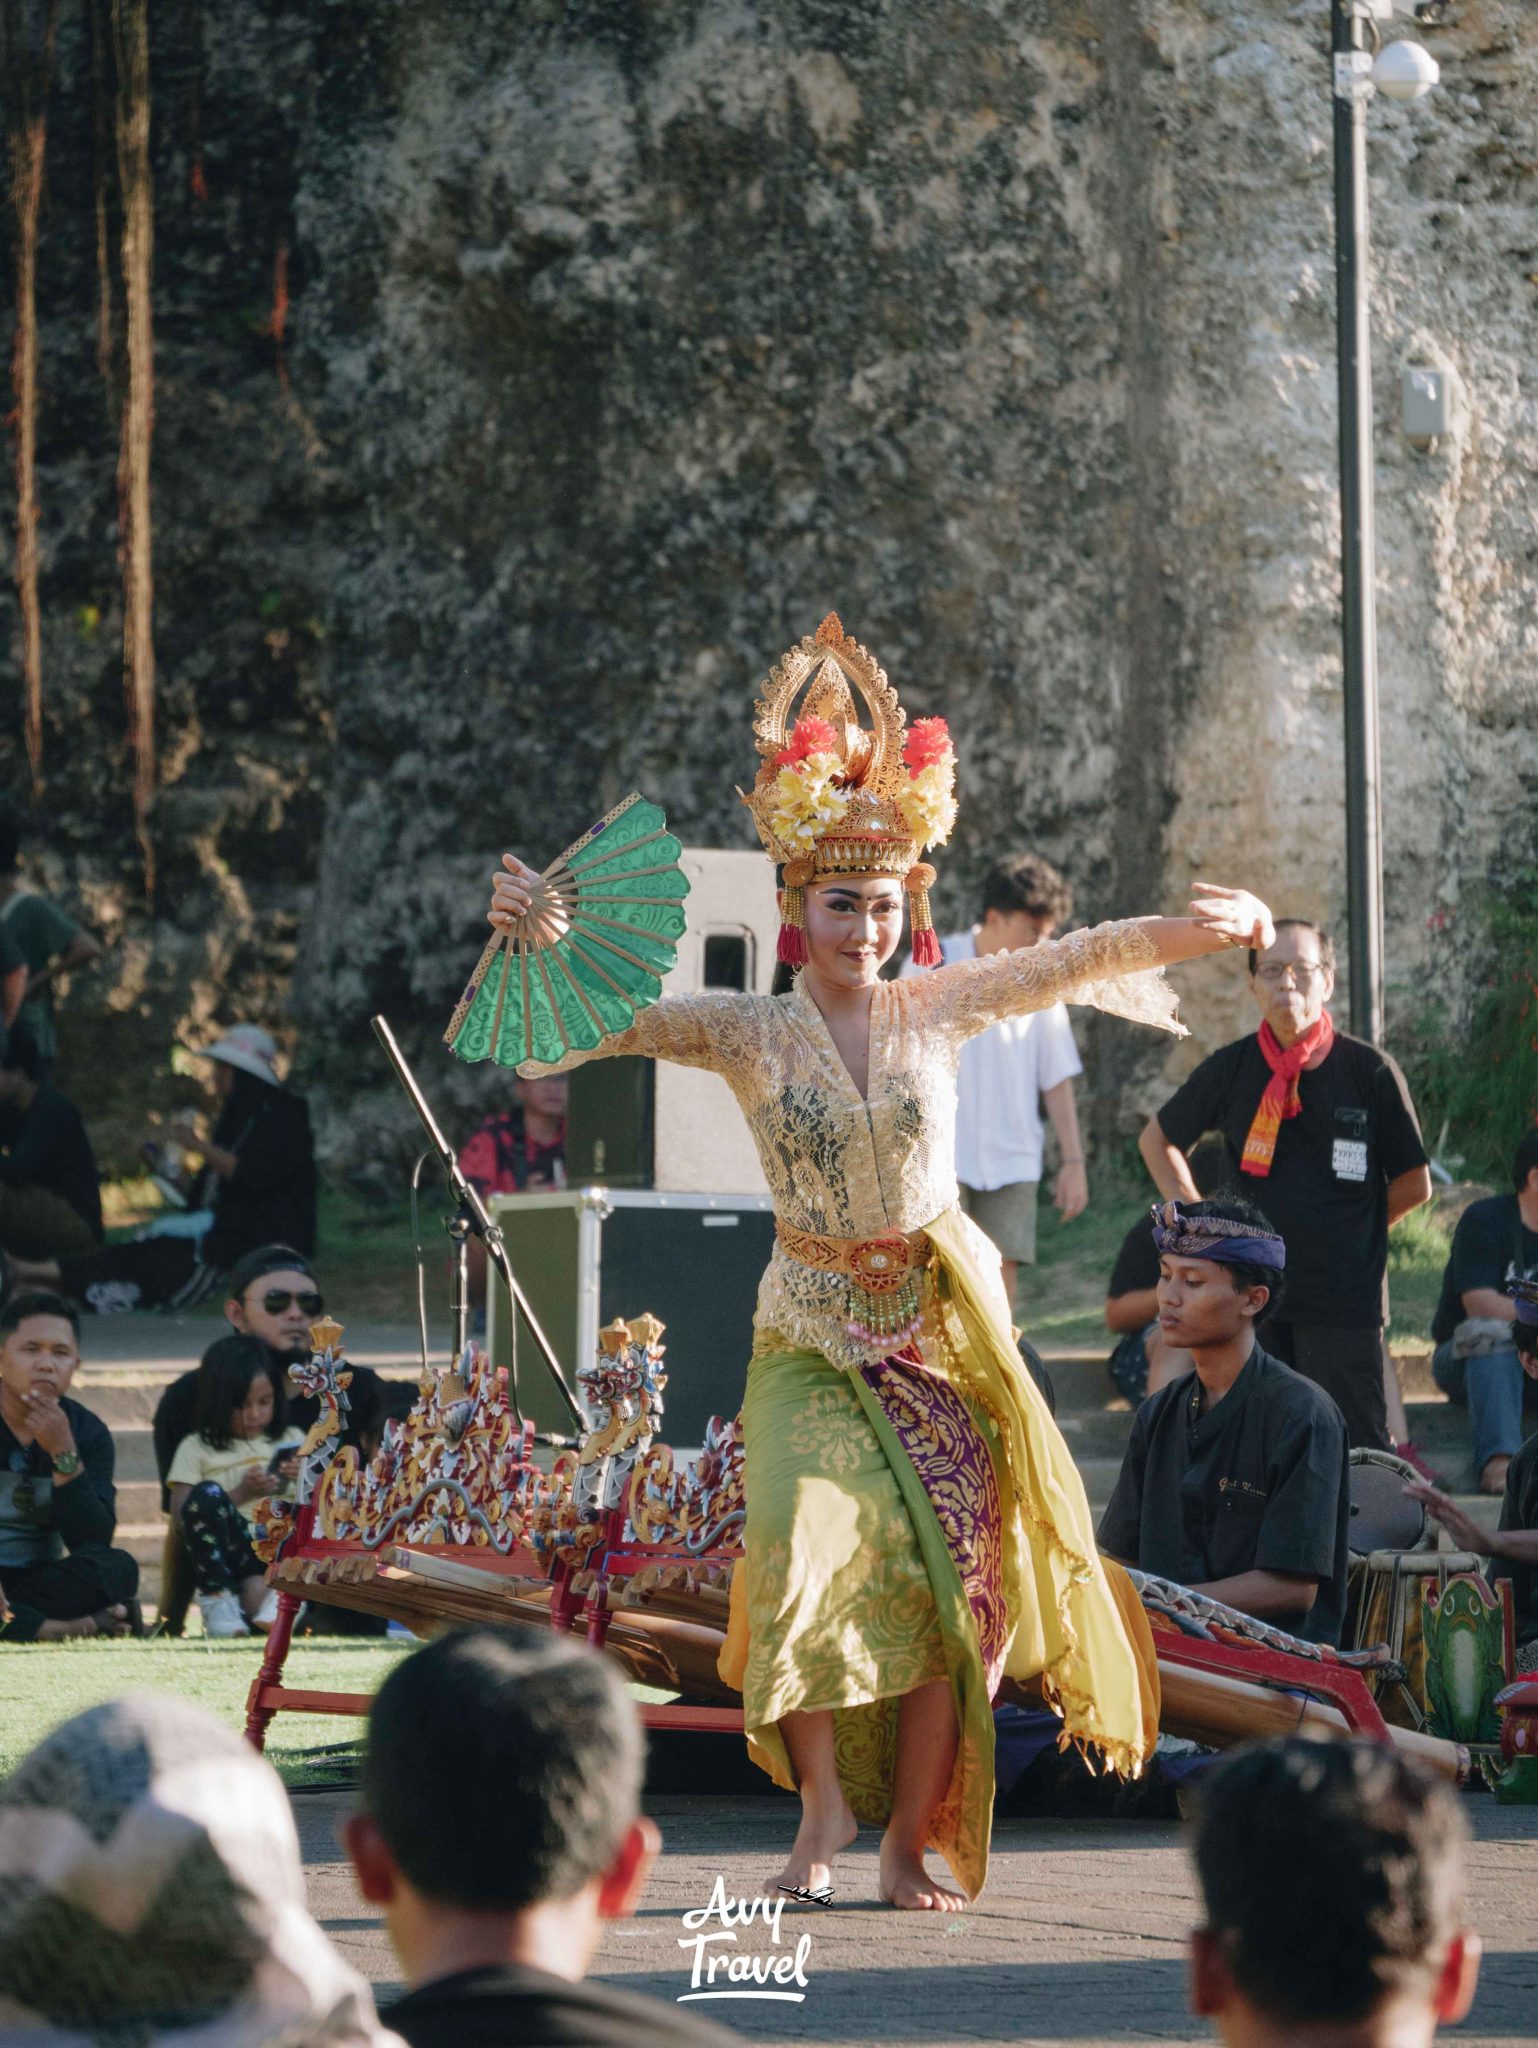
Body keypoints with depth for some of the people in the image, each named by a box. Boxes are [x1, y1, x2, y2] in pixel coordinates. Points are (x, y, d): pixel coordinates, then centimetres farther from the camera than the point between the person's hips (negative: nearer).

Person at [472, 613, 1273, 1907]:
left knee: (947, 1578, -3)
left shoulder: (938, 1013, 3)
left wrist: (1206, 926, 2)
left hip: (943, 1326, 2)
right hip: (813, 1335, -1)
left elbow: (1076, 961, 7)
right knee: (815, 1542, -21)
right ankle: (823, 1799, -4)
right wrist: (528, 937, -22)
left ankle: (909, 1839, 6)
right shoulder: (745, 1033, -1)